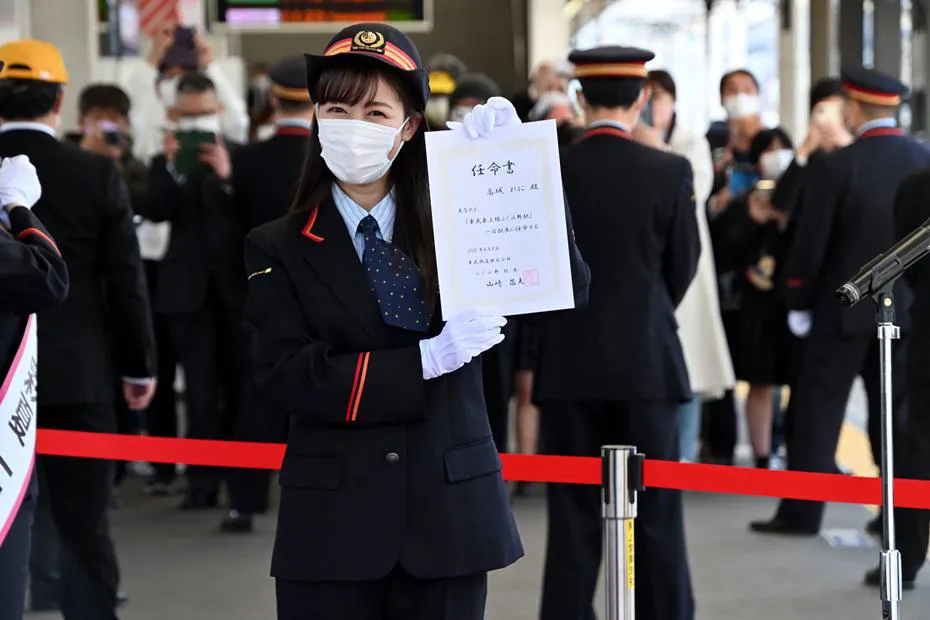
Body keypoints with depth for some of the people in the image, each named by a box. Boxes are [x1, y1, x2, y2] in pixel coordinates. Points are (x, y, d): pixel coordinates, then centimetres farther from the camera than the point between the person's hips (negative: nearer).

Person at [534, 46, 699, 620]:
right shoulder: (670, 172, -8)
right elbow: (684, 267, 1)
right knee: (657, 513, 6)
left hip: (569, 364, 1)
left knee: (573, 514, 7)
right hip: (648, 360, -1)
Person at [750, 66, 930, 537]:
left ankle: (801, 511, 6)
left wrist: (798, 303, 2)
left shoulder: (837, 166, -13)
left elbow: (810, 244, -11)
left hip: (844, 307, -4)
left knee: (818, 410, 4)